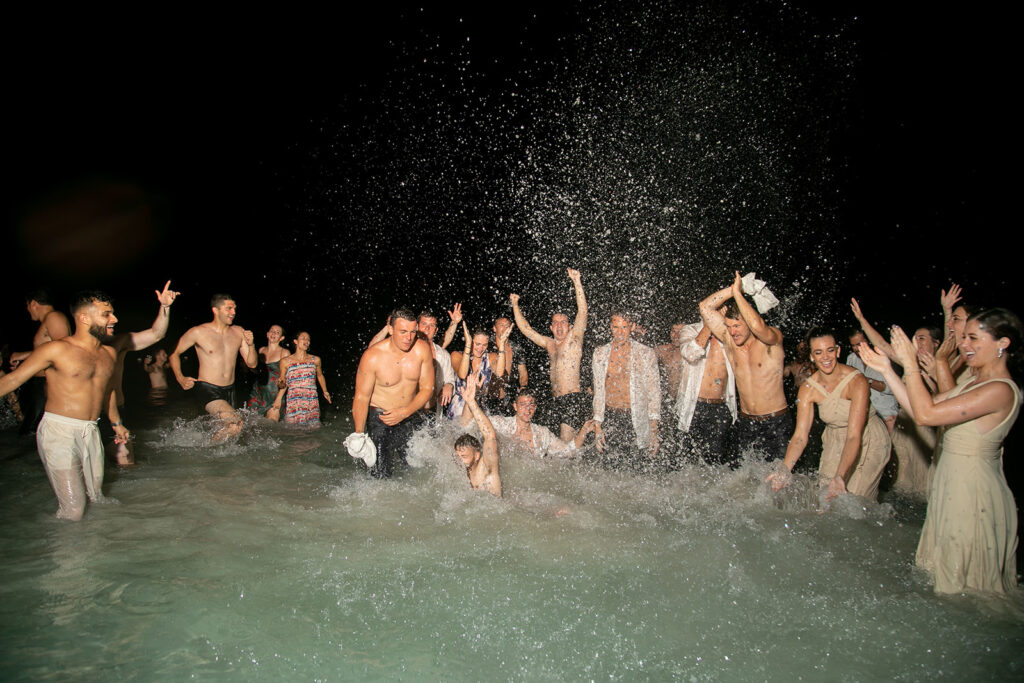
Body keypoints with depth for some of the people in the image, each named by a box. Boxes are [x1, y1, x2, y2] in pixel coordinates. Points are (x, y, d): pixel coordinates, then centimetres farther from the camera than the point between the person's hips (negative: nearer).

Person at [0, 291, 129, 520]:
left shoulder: (109, 353, 11)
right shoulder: (57, 349, -7)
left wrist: (116, 422, 35)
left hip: (91, 431, 6)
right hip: (59, 432, -6)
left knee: (96, 498, 11)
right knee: (73, 511, -6)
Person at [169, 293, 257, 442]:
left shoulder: (238, 332, 5)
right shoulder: (198, 332, -7)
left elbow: (252, 363, 7)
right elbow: (174, 353, 4)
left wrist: (251, 345, -11)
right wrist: (180, 379, -7)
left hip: (229, 391, 6)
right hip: (206, 389, -6)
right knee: (235, 423, -25)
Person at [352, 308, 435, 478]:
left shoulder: (422, 349, -10)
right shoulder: (372, 356, -18)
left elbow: (427, 389, -4)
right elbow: (362, 397, -13)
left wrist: (404, 413, -18)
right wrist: (359, 435, -18)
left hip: (410, 415, 3)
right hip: (378, 419, -3)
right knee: (380, 477, -7)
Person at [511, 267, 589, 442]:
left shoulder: (574, 338, 1)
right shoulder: (549, 344, 18)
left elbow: (582, 312, -10)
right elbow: (526, 329, 23)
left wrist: (577, 282, -16)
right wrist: (515, 306, 20)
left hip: (574, 398, -7)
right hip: (558, 400, 7)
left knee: (566, 442, -16)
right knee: (565, 443, 5)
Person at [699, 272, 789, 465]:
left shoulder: (772, 339, -11)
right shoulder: (729, 340, 0)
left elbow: (758, 326, -34)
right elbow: (705, 308, -3)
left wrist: (737, 293, -25)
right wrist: (731, 289, -12)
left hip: (776, 423, -4)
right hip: (745, 422, 4)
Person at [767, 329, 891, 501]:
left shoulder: (857, 381, -26)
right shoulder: (808, 389, -14)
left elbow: (854, 435, -32)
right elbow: (800, 435, -16)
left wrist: (840, 476, -44)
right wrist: (785, 469, -33)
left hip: (868, 442, -3)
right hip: (835, 442, 4)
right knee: (825, 495, 3)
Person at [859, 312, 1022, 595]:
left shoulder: (1000, 390, -20)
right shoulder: (974, 381, 10)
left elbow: (927, 414, -26)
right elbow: (922, 408, 8)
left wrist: (910, 364, -20)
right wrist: (887, 370, 4)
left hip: (974, 494, -9)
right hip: (953, 485, 9)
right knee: (950, 573, 20)